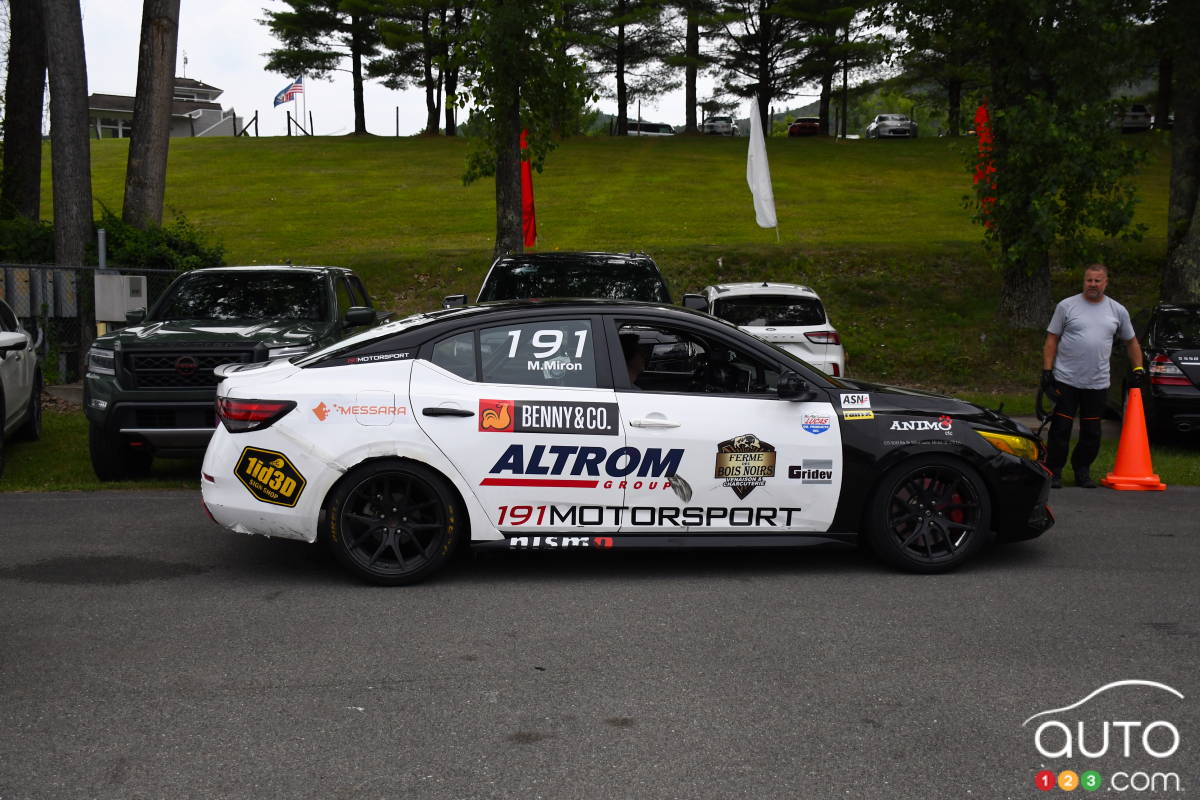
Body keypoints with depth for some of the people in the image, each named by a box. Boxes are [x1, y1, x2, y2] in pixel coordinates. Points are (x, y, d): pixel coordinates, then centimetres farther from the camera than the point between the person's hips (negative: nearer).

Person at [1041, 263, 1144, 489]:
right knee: (1060, 429, -2)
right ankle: (1054, 471, 7)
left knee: (1091, 432, 7)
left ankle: (1082, 471, 21)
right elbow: (1051, 340, 1)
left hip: (1098, 384, 3)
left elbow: (1131, 342, 20)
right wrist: (1047, 371, -5)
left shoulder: (1118, 311, 9)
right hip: (1066, 380, -2)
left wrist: (1138, 369, 13)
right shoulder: (1067, 306, 1)